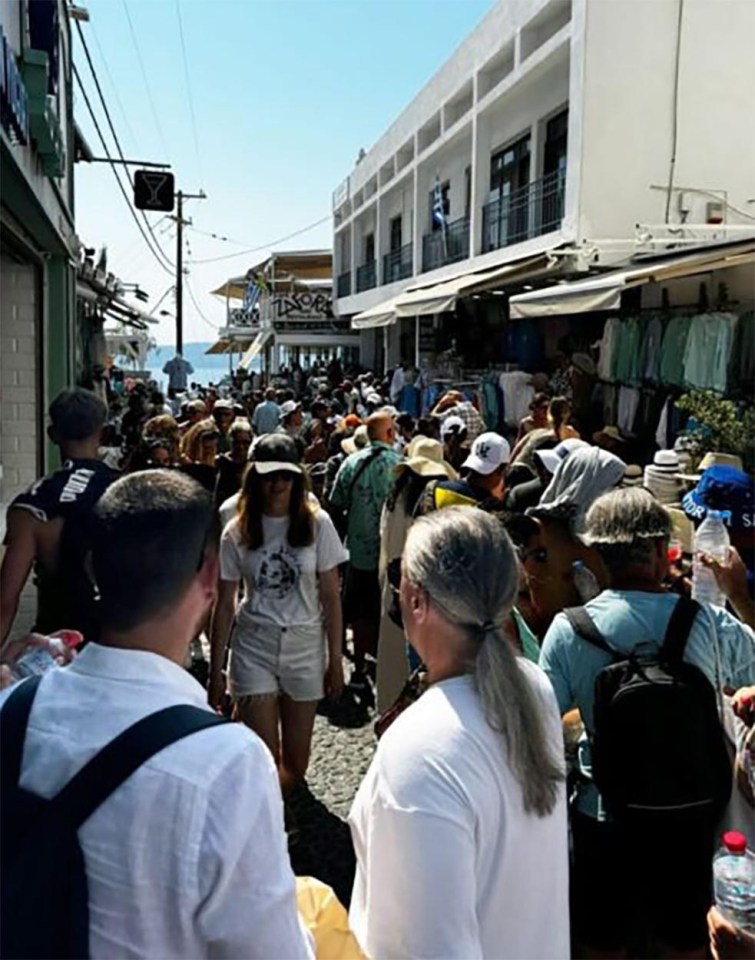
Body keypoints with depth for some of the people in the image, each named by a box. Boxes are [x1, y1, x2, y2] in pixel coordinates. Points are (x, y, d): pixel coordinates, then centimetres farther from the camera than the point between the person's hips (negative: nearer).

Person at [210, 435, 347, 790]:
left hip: (305, 645, 1)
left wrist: (335, 660, -2)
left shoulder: (317, 524, -4)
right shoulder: (237, 532, -3)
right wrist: (215, 671, 0)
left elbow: (331, 598, -2)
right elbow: (224, 605, 0)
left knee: (295, 766, 13)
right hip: (254, 645, -1)